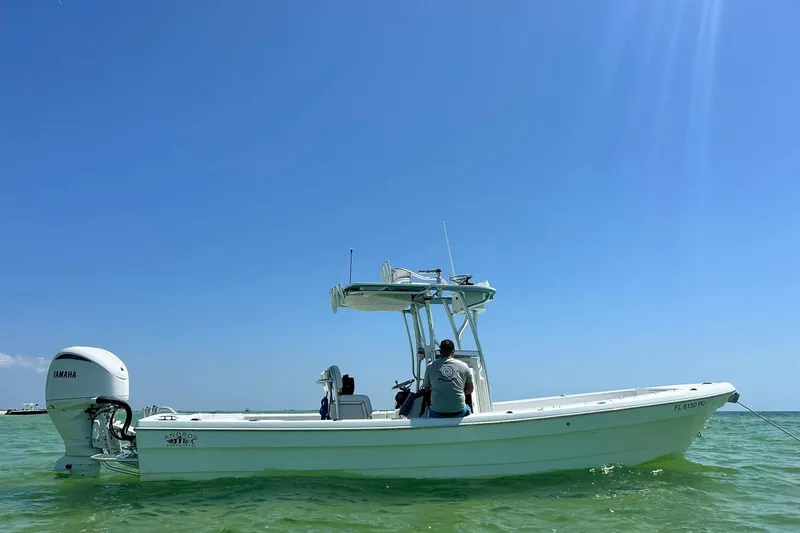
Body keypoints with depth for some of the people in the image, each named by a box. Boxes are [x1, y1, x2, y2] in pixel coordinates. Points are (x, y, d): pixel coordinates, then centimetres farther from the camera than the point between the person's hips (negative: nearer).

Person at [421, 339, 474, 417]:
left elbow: (426, 389, 9)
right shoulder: (463, 366, 1)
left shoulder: (430, 367, 1)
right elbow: (470, 389, 10)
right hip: (459, 412, 0)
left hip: (436, 413, 0)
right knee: (468, 409, 34)